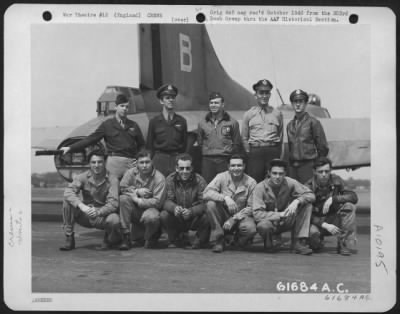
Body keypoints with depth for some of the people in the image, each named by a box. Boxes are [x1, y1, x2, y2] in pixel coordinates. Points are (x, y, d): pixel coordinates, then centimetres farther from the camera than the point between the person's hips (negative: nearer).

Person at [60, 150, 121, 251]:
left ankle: (109, 240, 3)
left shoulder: (112, 180, -11)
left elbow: (113, 203, -21)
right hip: (85, 215, 2)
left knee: (114, 220, -36)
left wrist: (98, 212, -40)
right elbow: (68, 192, -23)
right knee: (67, 201, -23)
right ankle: (69, 238, -12)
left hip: (102, 217, -2)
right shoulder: (82, 177, -7)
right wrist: (81, 206, -40)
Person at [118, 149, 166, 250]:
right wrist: (137, 191, -19)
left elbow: (157, 202, -18)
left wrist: (137, 200, -18)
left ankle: (151, 238, 2)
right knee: (123, 199, -25)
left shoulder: (159, 178, -13)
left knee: (151, 217, -38)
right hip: (134, 211, 4)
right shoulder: (131, 173, -1)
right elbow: (121, 188, -8)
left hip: (150, 208, -4)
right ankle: (126, 237, -19)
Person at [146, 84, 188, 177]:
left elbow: (184, 144, 11)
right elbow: (149, 145, 8)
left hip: (177, 159, 1)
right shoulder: (154, 121, 7)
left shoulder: (181, 121, 9)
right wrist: (150, 162, 2)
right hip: (159, 159, -1)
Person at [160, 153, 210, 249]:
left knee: (207, 218, -31)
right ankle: (175, 240, 2)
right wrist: (174, 208, -40)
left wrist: (191, 211, -41)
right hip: (176, 220, 1)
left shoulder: (199, 180, -11)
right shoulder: (170, 179, -6)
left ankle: (198, 242, 1)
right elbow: (167, 201, -16)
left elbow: (204, 204, -21)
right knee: (163, 215, -27)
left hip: (194, 218, -1)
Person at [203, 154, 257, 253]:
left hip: (240, 217, -1)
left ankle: (239, 241, 6)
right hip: (223, 215, 1)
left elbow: (251, 208, -8)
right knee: (211, 203, -29)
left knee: (250, 228, -34)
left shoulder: (251, 182, -6)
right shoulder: (221, 177, -7)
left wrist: (233, 219, -20)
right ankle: (218, 240, -15)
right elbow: (206, 193, -20)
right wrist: (225, 198, -35)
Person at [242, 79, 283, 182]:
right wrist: (250, 153, 3)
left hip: (273, 152, 1)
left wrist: (277, 154, 4)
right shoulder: (248, 114, 9)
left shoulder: (277, 114, 10)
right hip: (255, 152, -1)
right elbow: (244, 137, 11)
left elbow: (280, 136, 11)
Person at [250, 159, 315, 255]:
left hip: (285, 222, 3)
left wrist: (297, 201, -30)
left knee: (307, 205, -17)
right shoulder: (260, 187, -18)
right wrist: (279, 215, -30)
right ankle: (268, 244, -3)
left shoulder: (289, 183, -11)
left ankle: (300, 242, -16)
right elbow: (257, 214, -25)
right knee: (263, 226, -40)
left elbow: (311, 195, -10)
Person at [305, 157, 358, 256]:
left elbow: (354, 197, -18)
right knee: (312, 233, -36)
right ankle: (316, 244, 4)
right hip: (317, 221, -2)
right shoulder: (309, 187, -15)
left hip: (334, 220, 2)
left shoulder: (336, 180, -8)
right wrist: (325, 225, -32)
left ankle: (344, 244, -18)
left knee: (349, 206, -26)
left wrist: (332, 199, -32)